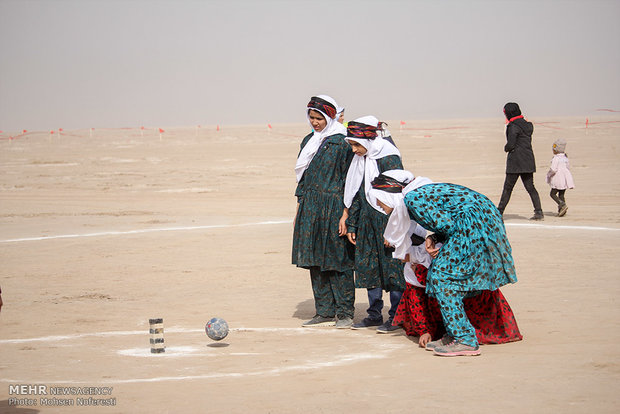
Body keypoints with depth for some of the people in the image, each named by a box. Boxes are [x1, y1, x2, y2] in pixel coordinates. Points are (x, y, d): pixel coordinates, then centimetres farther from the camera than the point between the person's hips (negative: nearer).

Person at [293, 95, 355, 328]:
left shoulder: (342, 142, -7)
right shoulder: (309, 141, 15)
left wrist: (345, 215, -14)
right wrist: (299, 210, 17)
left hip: (334, 208, -7)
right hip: (311, 208, 7)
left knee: (337, 261, -4)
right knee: (315, 261, 6)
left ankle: (345, 313, 4)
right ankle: (325, 313, 12)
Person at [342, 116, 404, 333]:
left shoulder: (388, 159, -13)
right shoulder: (359, 160, 10)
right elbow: (355, 194, 17)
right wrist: (351, 224, 16)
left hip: (387, 221, -8)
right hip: (367, 222, 8)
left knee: (392, 267, -3)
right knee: (368, 266, 9)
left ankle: (396, 316, 5)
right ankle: (374, 314, 18)